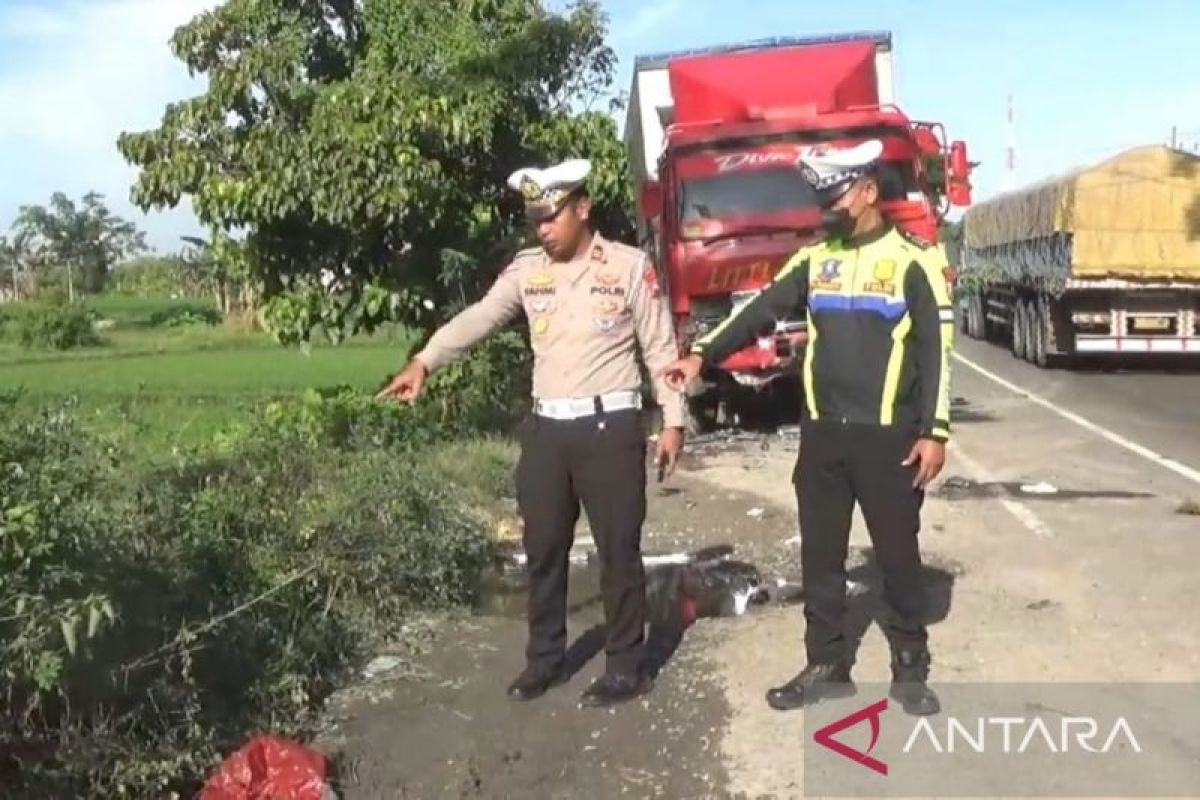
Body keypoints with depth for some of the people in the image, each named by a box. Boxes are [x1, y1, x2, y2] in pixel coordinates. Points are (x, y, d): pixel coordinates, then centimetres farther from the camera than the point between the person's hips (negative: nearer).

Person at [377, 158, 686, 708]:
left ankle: (626, 668, 19)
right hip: (546, 429, 4)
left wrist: (673, 420, -4)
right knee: (543, 550, 13)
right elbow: (476, 318, -4)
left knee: (618, 551, 4)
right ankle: (545, 659, 30)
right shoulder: (526, 270, 6)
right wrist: (424, 362, -18)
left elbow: (660, 348, -1)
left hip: (610, 427, -4)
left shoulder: (629, 266, -4)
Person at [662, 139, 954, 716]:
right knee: (820, 557, 10)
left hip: (888, 437, -4)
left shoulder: (913, 261, -5)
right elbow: (762, 310, 3)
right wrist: (704, 355, -10)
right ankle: (826, 666, 22)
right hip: (822, 434, 5)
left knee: (898, 556, 7)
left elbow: (936, 351, -7)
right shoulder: (814, 258, 9)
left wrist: (934, 432, -12)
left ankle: (910, 669, 22)